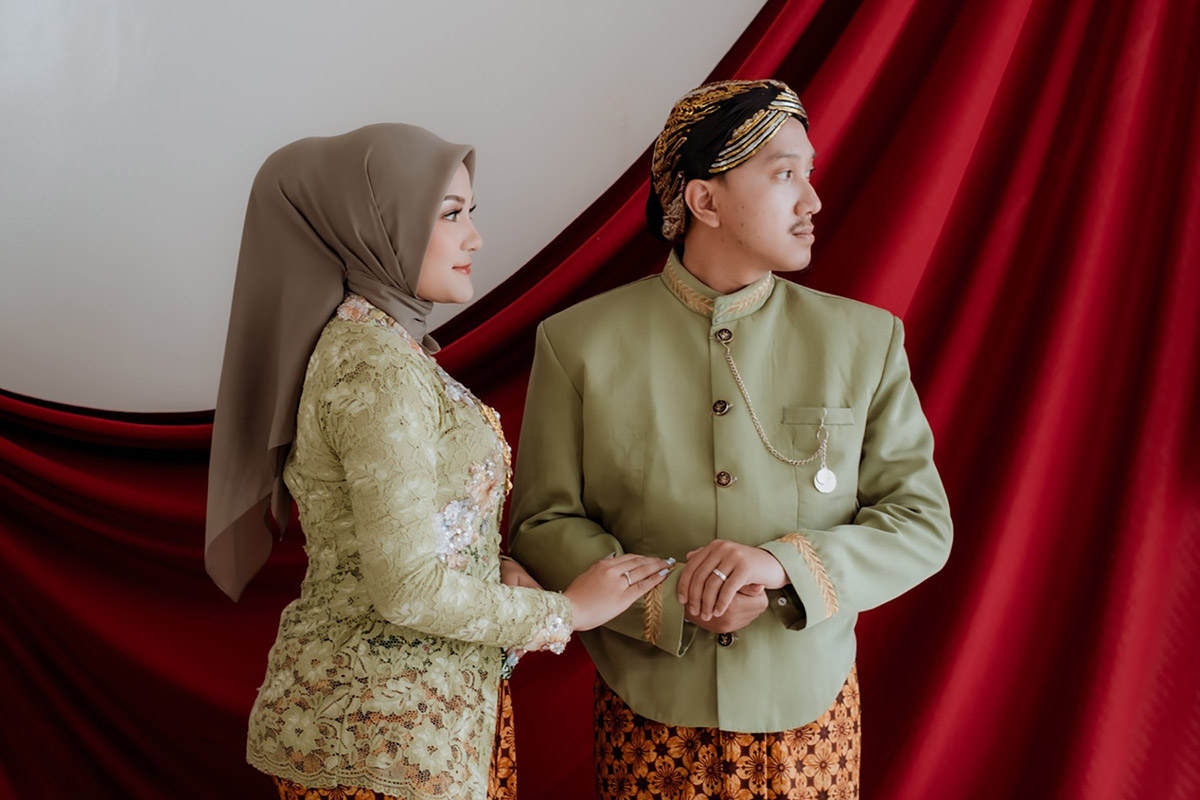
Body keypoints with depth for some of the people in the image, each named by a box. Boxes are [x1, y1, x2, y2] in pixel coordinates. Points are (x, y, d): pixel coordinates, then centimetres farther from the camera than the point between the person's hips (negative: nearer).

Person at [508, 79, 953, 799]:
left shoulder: (866, 340, -2)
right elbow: (542, 525, -4)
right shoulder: (579, 342, -5)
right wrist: (673, 602, -18)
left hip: (809, 714, 1)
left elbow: (923, 523, -3)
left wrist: (786, 563, -20)